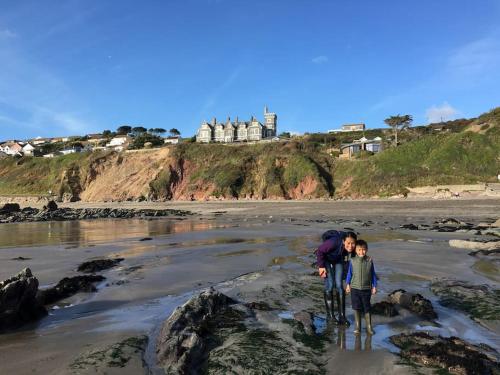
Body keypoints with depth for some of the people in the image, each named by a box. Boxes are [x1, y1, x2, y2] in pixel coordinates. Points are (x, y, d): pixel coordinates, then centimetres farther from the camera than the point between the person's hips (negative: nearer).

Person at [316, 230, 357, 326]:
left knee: (339, 285, -4)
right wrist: (321, 266, -23)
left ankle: (342, 316, 3)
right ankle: (330, 314, 5)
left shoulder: (353, 247, -26)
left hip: (338, 260, 4)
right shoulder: (334, 242, -41)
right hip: (325, 259, -4)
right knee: (329, 285, -9)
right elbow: (320, 251, -26)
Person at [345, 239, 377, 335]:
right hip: (355, 288, 0)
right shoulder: (352, 261, -6)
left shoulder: (369, 261, -6)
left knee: (367, 308, 9)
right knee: (357, 308, 9)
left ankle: (369, 327, 22)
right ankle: (357, 327, 21)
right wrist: (348, 285, 5)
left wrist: (374, 286, 5)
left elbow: (373, 275, 3)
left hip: (366, 289, 0)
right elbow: (349, 273, 4)